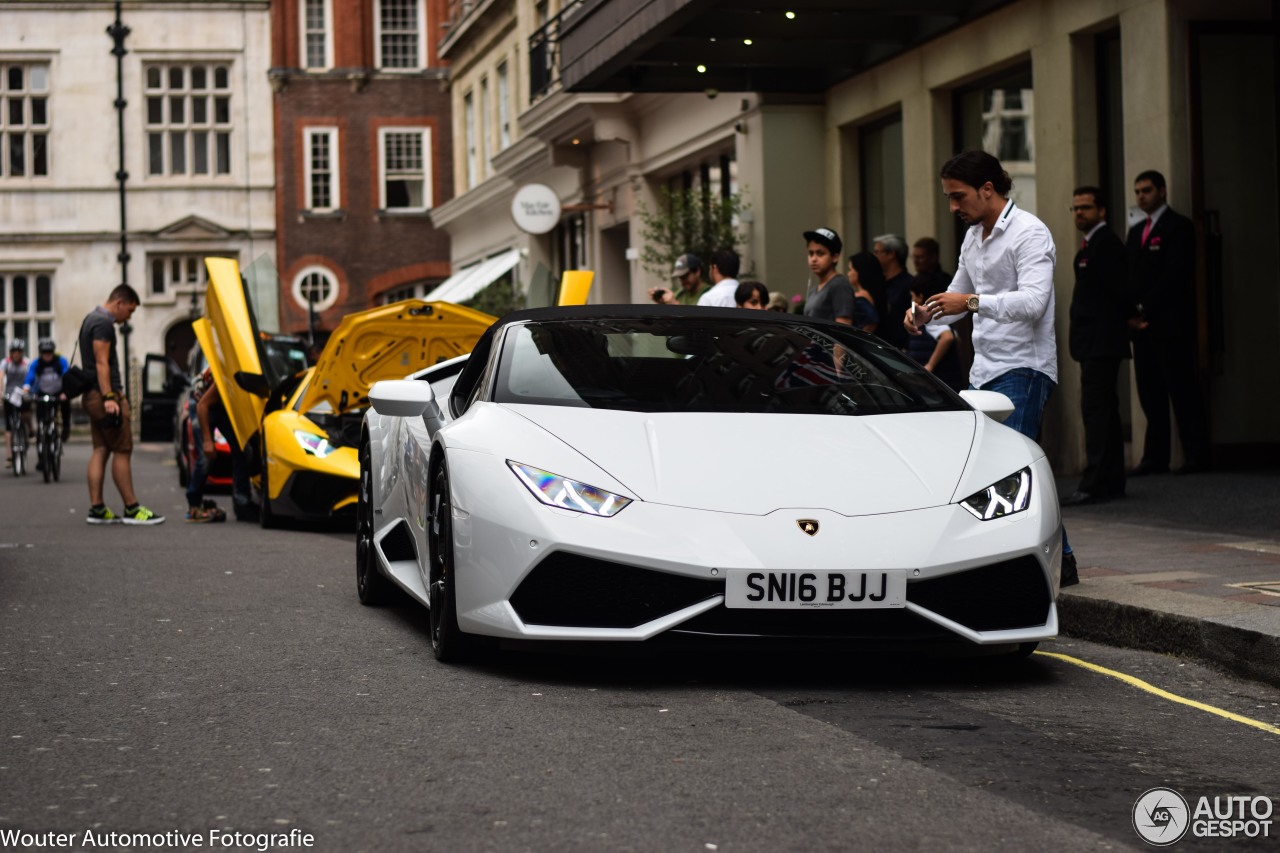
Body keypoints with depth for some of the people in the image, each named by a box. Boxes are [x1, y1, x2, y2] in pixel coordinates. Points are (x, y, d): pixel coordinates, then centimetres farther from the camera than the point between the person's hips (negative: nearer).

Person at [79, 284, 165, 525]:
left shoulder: (91, 320, 20)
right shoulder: (103, 324, -12)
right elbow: (101, 363, -19)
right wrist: (109, 397, -24)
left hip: (93, 397, 10)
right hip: (104, 396, -10)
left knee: (100, 451, 7)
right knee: (122, 451, -7)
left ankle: (96, 509, 4)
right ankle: (131, 509, -6)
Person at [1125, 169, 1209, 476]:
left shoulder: (1179, 226, -2)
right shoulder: (1136, 232, 21)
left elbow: (1175, 275, -11)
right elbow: (1131, 276, 17)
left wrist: (1146, 310, -13)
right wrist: (1131, 313, 0)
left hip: (1170, 323, -7)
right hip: (1142, 324, 7)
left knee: (1182, 390, -7)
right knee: (1150, 393, 5)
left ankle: (1196, 454, -5)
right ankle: (1155, 457, 7)